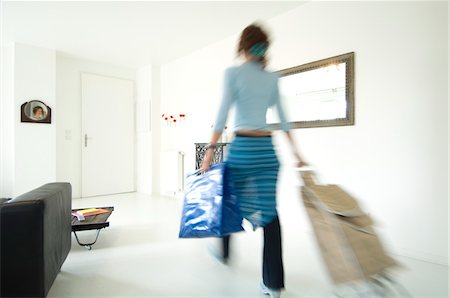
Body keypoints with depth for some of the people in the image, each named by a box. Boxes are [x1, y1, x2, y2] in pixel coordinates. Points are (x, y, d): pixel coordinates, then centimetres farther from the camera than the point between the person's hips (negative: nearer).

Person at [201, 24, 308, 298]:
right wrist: (296, 151, 16)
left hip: (242, 146, -4)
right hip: (267, 147, 4)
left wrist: (211, 149, -10)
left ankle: (225, 252, 41)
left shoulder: (233, 72, 0)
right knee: (269, 209, 5)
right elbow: (283, 118, 12)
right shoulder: (272, 78, 12)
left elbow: (223, 114, -10)